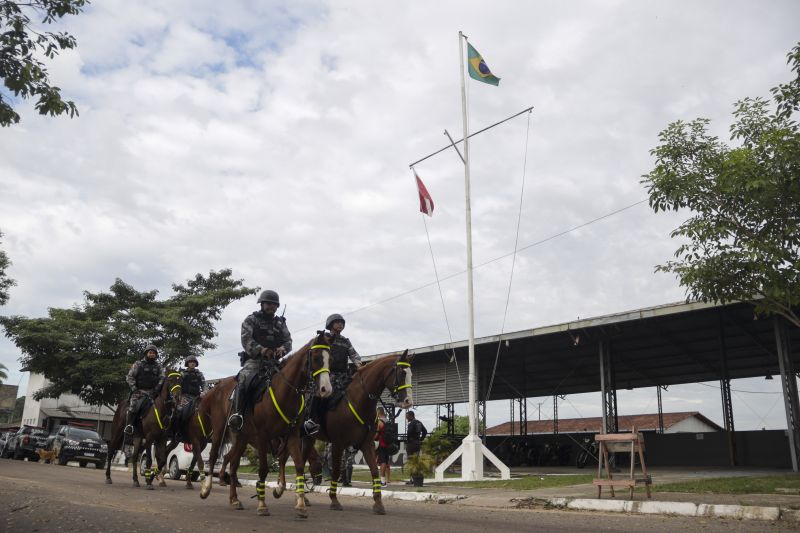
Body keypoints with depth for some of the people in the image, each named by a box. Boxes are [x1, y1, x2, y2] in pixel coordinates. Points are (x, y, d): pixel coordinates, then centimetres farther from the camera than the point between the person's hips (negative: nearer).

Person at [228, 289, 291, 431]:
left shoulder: (280, 323, 18)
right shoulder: (251, 320, 6)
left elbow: (288, 341, 10)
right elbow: (246, 339, -9)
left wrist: (283, 348, -15)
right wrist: (260, 350, -27)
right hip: (254, 360, -4)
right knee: (244, 378, -31)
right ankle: (237, 414, -32)